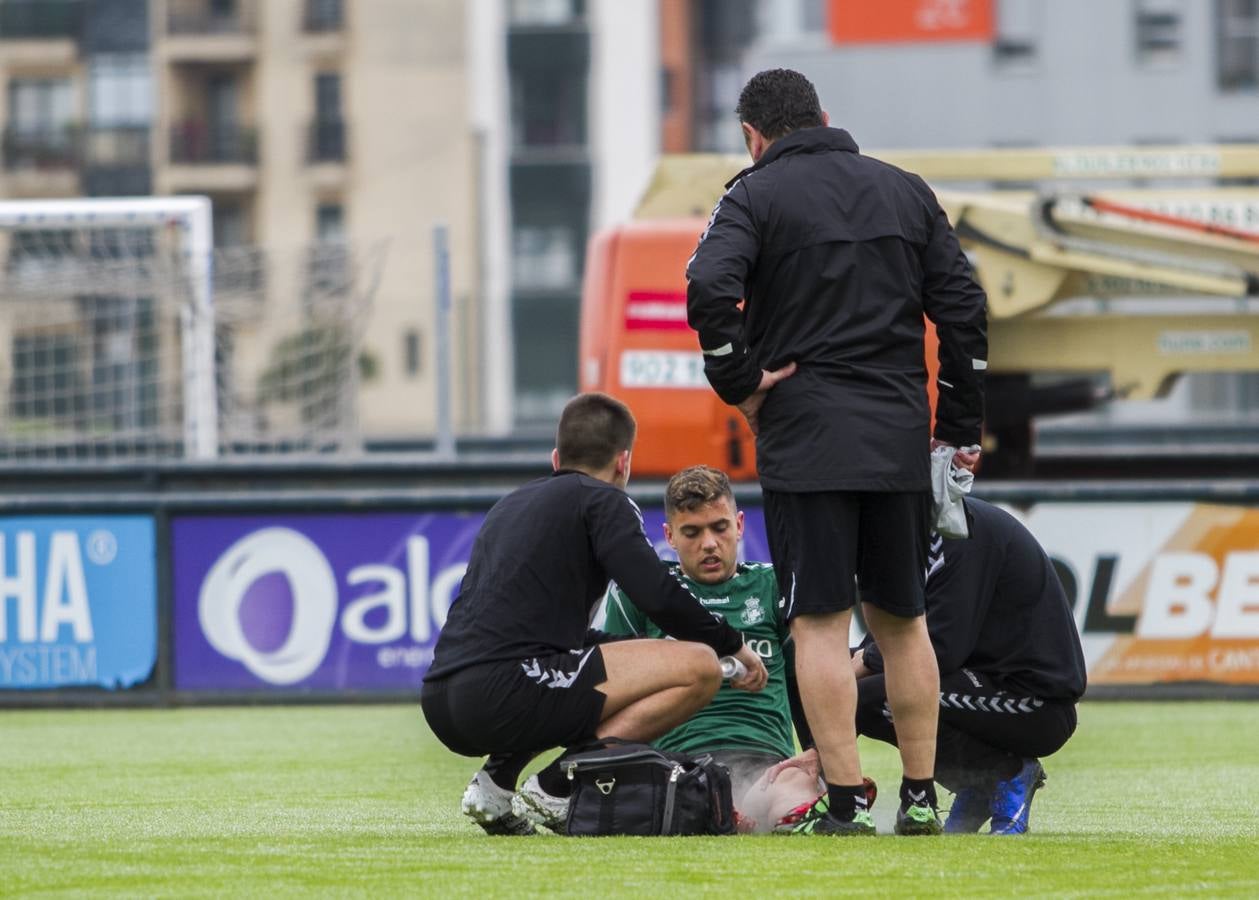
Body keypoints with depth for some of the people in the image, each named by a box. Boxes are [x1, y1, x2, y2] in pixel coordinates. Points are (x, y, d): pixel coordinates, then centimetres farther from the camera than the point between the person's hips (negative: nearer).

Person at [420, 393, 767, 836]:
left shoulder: (510, 504, 29)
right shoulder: (603, 501, 5)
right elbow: (660, 597, -7)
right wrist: (733, 645, 9)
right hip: (504, 694, -9)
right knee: (697, 667, -4)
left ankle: (496, 783, 14)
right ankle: (555, 787, -9)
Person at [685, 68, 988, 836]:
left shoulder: (756, 195, -2)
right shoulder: (907, 192, 12)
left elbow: (710, 288, -20)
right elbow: (964, 307, 9)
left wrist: (739, 384, -7)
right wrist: (962, 427, 14)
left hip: (805, 439, -4)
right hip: (901, 441, 4)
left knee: (821, 621, -2)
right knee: (902, 619, 13)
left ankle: (846, 803, -7)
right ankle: (920, 798, 12)